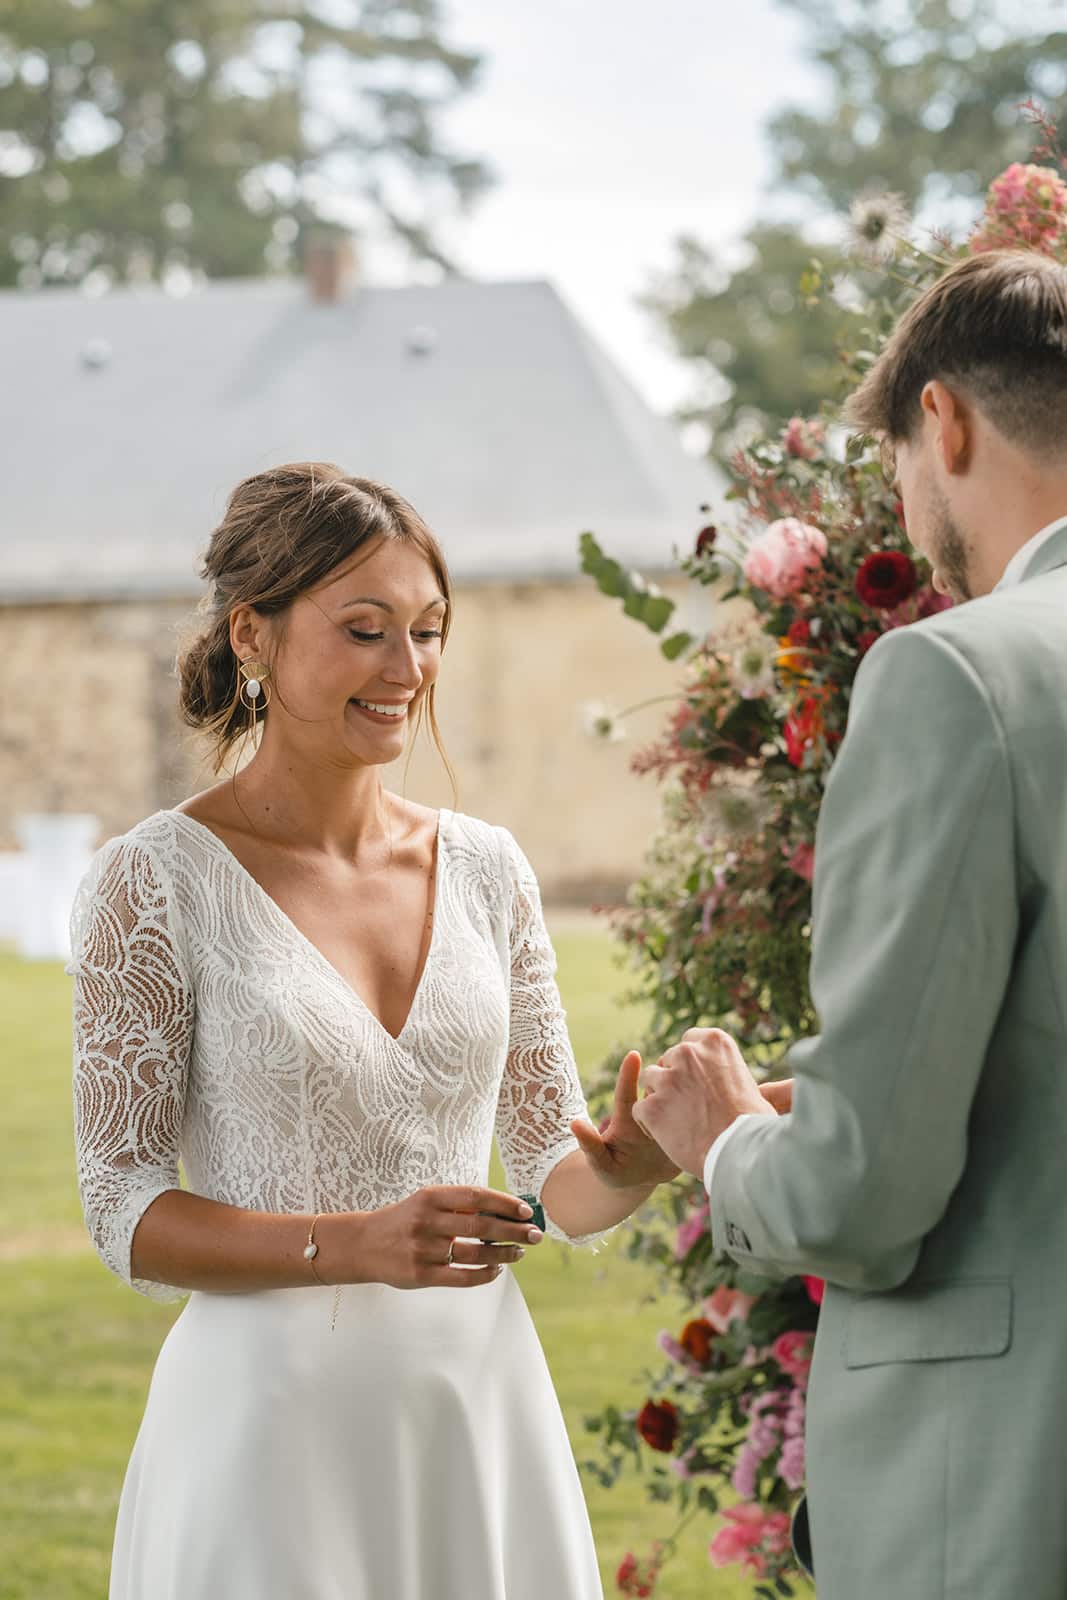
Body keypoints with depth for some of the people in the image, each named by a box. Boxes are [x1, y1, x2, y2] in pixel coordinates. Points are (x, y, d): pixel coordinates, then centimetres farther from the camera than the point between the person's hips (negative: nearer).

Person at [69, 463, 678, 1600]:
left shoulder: (484, 868, 7)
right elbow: (125, 1215, -8)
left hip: (482, 1411, 4)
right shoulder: (157, 883, -6)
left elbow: (554, 1180, 10)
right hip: (275, 1415, -4)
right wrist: (353, 1245, -22)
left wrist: (623, 1170, -13)